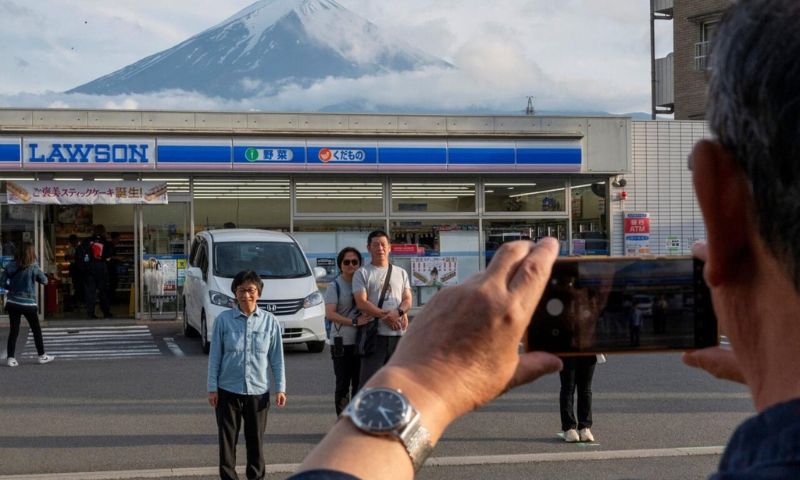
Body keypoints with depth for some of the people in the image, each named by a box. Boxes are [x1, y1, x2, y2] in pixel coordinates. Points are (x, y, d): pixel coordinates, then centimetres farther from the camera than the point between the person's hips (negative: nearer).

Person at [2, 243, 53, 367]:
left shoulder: (12, 265, -3)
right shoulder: (33, 267, -10)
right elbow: (44, 281, -1)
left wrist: (11, 288, 9)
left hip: (12, 302, 3)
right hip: (28, 303, -3)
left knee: (13, 330, 7)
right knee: (36, 330, 12)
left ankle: (10, 358, 2)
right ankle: (42, 356, 21)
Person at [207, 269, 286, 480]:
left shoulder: (269, 321, -1)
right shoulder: (223, 320, -5)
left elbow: (277, 358, 3)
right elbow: (215, 356, -1)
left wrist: (280, 388, -1)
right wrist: (212, 388, -2)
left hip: (258, 391, 1)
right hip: (228, 391, -1)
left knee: (256, 439, 10)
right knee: (227, 439, 5)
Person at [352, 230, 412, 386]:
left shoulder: (401, 273, 18)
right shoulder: (362, 273, 5)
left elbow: (408, 300, 10)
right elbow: (361, 303, -6)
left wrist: (398, 312, -13)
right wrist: (385, 316, -16)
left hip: (399, 333, 4)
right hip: (374, 333, -4)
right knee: (369, 379, -10)